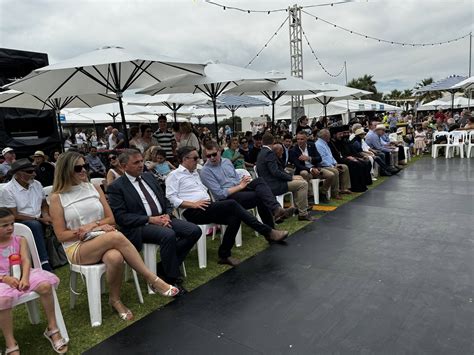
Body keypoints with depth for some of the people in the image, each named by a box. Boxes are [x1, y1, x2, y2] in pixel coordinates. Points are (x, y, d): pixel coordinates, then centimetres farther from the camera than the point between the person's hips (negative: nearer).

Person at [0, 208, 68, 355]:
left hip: (22, 275, 2)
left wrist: (25, 278, -22)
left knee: (45, 285, -27)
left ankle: (52, 329, -11)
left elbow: (26, 261, -3)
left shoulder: (19, 240, 9)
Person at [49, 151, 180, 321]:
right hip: (77, 247, -3)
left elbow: (110, 219, 11)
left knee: (115, 258, -37)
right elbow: (61, 235, -4)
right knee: (116, 237, -35)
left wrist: (93, 225, -11)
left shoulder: (94, 188, 9)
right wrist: (97, 228, -13)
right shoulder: (57, 197, 0)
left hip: (102, 241, 3)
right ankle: (152, 279, -25)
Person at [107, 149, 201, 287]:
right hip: (139, 226, -7)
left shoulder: (149, 176, 16)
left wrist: (167, 215, -4)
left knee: (195, 231, -13)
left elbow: (165, 199, 18)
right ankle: (172, 278, -14)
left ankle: (165, 266, 1)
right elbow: (120, 216, -11)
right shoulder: (116, 187, -3)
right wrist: (150, 219, -19)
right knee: (168, 235, -35)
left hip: (163, 218, 7)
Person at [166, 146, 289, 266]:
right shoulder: (174, 175, 2)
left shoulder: (195, 172, 25)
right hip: (193, 212, -7)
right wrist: (193, 204, -19)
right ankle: (268, 232, -20)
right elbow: (171, 198, -9)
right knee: (232, 204, -24)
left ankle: (224, 254, -9)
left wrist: (210, 202, 3)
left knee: (234, 217, -20)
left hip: (207, 209, 7)